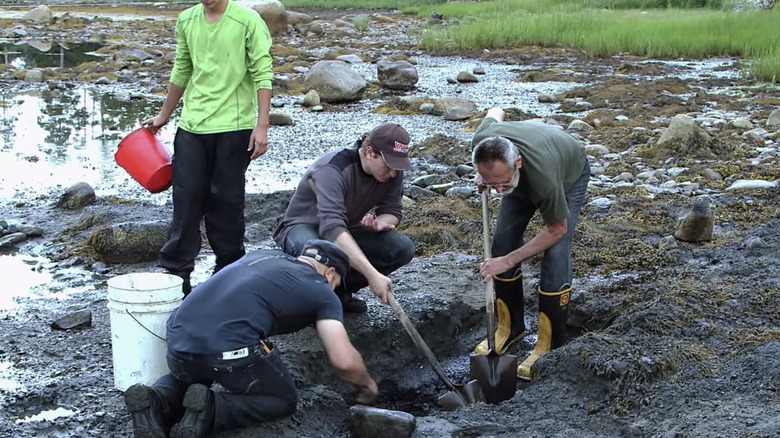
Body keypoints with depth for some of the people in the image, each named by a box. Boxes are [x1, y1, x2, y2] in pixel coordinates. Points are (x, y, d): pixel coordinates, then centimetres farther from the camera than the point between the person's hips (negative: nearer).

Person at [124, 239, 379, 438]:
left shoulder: (262, 255, 29)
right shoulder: (322, 292, 14)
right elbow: (344, 360, 5)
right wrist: (367, 384, 26)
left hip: (179, 338, 6)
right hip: (230, 347, -5)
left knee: (185, 378, 38)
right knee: (283, 400, 22)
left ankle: (156, 401, 4)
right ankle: (211, 410, -5)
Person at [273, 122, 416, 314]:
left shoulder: (393, 172, -13)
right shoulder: (333, 170, -33)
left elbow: (391, 211, 0)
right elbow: (332, 228, -44)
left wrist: (381, 222, -28)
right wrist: (372, 275, -52)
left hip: (347, 231, 6)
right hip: (304, 228, -6)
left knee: (403, 248, -18)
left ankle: (340, 290, -2)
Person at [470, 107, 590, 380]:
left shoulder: (543, 176, -46)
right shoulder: (482, 141, -34)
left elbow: (557, 229, -27)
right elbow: (495, 112, -7)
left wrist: (510, 260, -25)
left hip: (569, 174, -5)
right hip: (524, 178, 5)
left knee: (556, 253, -18)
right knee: (503, 242, -3)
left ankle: (550, 343, -6)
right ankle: (510, 326, 14)